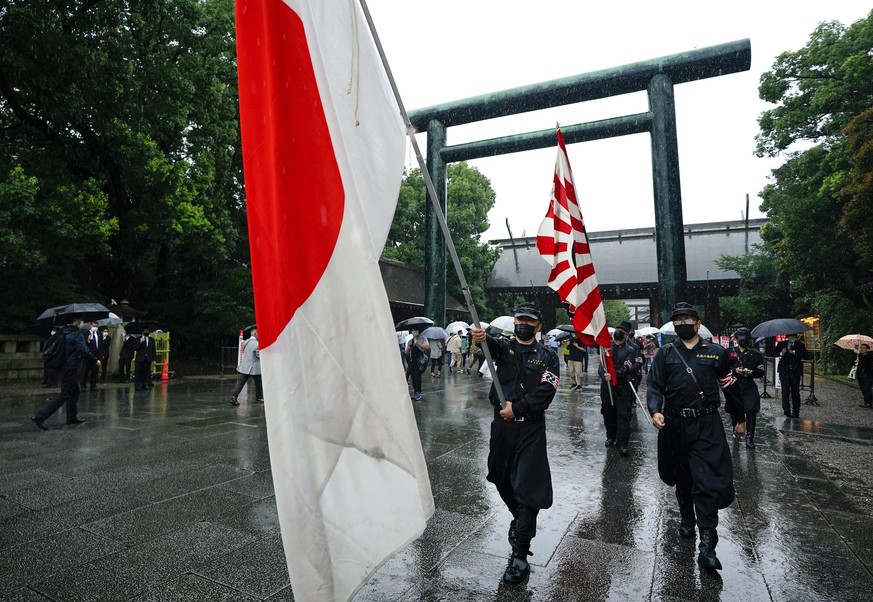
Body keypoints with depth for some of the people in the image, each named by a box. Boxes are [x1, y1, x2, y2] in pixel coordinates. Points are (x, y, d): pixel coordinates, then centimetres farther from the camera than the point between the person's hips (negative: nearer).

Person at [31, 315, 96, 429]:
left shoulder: (62, 332, 9)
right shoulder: (76, 334, -16)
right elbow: (83, 350, -24)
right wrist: (95, 360, -16)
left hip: (63, 367, 9)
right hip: (71, 368, -9)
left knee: (74, 391, 18)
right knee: (65, 394, -5)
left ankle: (72, 417, 25)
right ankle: (39, 416, -11)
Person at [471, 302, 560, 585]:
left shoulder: (547, 357, 0)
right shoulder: (504, 346, 4)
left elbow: (545, 393, -12)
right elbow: (492, 344, -20)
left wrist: (517, 408, -21)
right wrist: (481, 337, -43)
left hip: (531, 427, -3)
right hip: (501, 423, 3)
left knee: (527, 487, -5)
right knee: (502, 479, 17)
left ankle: (520, 555, 3)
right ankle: (519, 519, 44)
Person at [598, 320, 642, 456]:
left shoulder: (630, 350, -1)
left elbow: (626, 369, -13)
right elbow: (601, 366, 0)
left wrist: (613, 375, -26)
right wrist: (604, 375, -20)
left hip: (623, 387, -3)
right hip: (606, 386, 3)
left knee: (623, 416, -4)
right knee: (608, 413, 13)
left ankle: (623, 444, 0)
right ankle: (611, 436, 31)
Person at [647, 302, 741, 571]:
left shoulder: (716, 352, 2)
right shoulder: (665, 353, 3)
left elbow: (729, 386, 10)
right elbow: (654, 384, -2)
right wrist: (655, 411, -19)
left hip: (707, 426, -2)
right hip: (675, 425, 2)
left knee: (708, 482, -7)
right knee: (682, 477, 17)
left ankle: (707, 545, 0)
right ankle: (687, 519, 41)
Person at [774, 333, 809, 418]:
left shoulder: (800, 345, 6)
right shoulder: (782, 344, 9)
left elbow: (806, 356, -5)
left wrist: (795, 353, -15)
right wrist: (781, 353, -14)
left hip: (795, 372, 0)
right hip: (784, 372, 0)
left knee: (795, 392, 3)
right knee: (785, 391, -6)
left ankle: (796, 412, 12)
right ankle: (786, 410, 1)